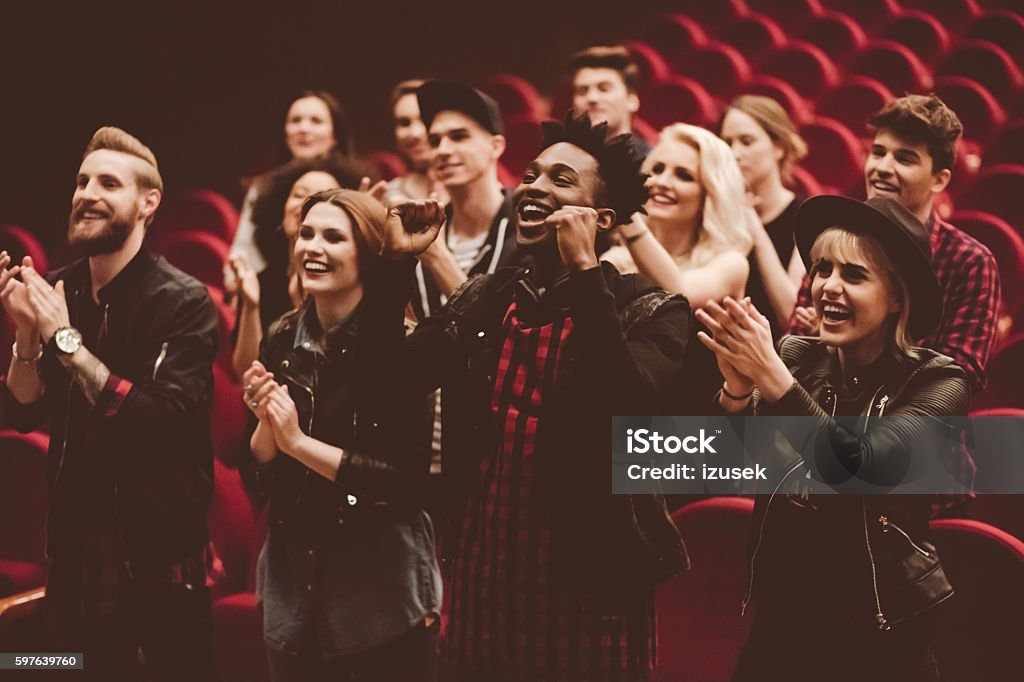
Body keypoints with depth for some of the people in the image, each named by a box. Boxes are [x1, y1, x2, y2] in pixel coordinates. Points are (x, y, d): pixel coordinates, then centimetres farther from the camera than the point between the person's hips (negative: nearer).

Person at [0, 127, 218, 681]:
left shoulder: (183, 302, -15)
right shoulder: (57, 291, 2)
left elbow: (164, 423, -26)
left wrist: (66, 339, -24)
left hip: (160, 552, -5)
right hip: (76, 547, 5)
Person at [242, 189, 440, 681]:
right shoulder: (283, 340, 4)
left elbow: (407, 479, -16)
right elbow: (261, 475, 8)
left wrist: (299, 441, -18)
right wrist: (268, 422, -11)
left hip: (383, 588, -5)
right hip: (294, 581, 5)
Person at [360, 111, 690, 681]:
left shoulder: (650, 311, -6)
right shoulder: (483, 302, 9)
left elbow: (628, 408, -25)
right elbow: (384, 380, 7)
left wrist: (585, 270, -26)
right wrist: (397, 263, -2)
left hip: (591, 598, -5)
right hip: (482, 591, 5)